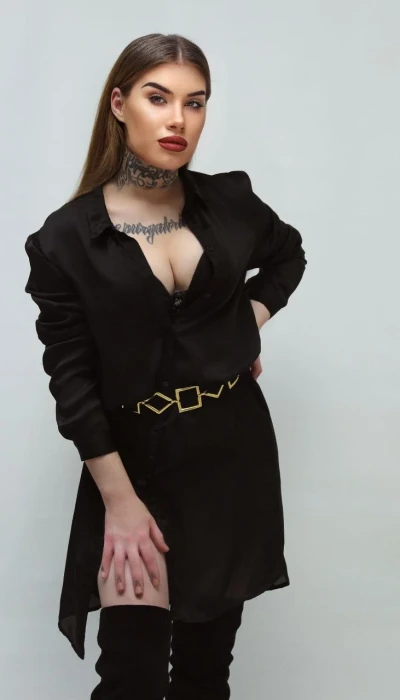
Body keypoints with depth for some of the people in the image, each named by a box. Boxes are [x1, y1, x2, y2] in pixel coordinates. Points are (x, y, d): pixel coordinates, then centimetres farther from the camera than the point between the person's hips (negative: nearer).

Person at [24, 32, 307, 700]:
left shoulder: (230, 202, 0)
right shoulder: (66, 238, -8)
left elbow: (288, 254, 23)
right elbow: (71, 381, -8)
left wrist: (250, 319, 6)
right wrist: (119, 500, -11)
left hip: (234, 450, 3)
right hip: (135, 459, -2)